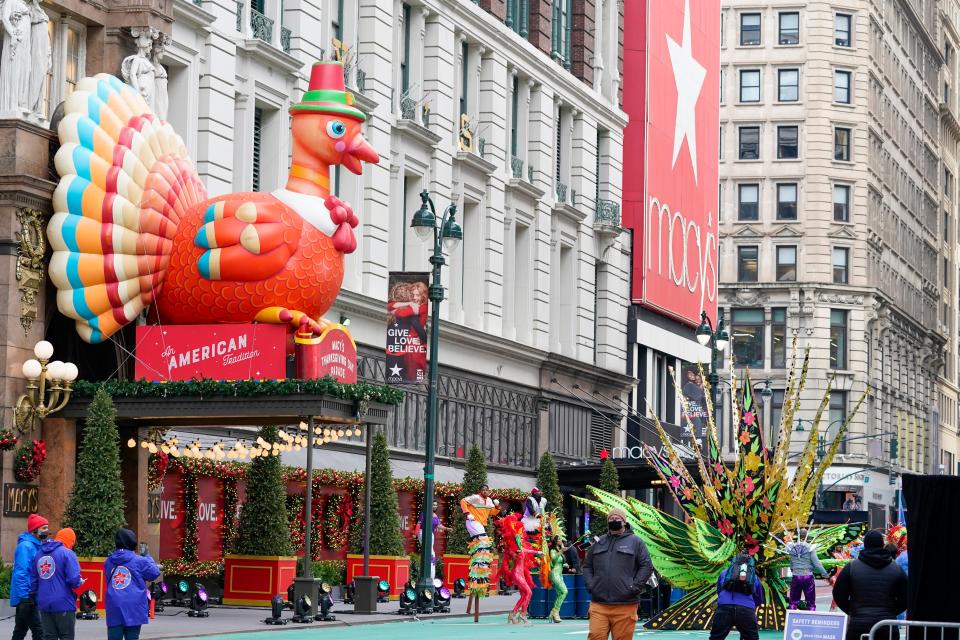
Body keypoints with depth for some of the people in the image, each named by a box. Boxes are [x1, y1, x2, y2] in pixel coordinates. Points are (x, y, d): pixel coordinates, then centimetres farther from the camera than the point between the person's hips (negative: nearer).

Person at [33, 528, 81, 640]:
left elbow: (33, 578, 13)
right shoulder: (67, 553, -9)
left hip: (44, 604, 5)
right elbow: (74, 580, -17)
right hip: (64, 604, -5)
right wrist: (80, 582, 3)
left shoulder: (39, 554, 11)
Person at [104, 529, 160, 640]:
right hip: (133, 609, -3)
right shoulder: (139, 561, -5)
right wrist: (147, 557, 16)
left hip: (114, 609, 3)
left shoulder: (109, 562, 10)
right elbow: (155, 573, 1)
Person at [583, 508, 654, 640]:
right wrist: (590, 585, 5)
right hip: (599, 604, 2)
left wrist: (634, 587, -8)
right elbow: (587, 566, 22)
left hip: (625, 606, -2)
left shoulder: (635, 542, 6)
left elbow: (647, 566, 2)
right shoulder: (598, 543, 17)